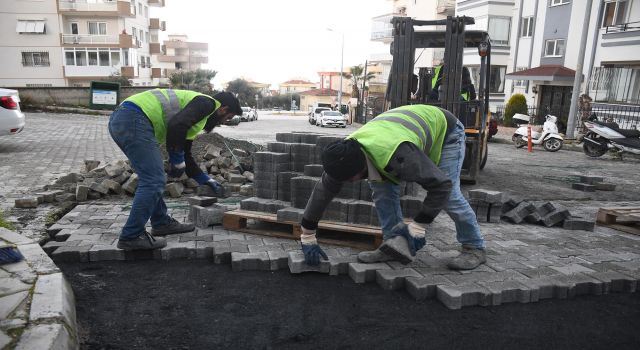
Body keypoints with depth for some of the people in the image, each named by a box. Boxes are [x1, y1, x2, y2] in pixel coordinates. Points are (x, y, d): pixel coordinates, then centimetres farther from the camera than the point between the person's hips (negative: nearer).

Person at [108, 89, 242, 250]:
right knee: (153, 181, -8)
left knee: (151, 178, 20)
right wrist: (178, 161, -9)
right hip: (135, 120, -11)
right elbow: (177, 125, -19)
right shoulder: (207, 102, 0)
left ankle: (161, 223, 30)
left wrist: (206, 180, 40)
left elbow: (185, 155, 36)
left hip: (120, 121, 11)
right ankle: (131, 236, -1)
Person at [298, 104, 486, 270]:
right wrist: (308, 238, -10)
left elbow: (442, 184, -38)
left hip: (444, 128, -6)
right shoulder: (345, 154, -23)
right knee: (382, 186, -9)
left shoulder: (397, 155, -46)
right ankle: (396, 243, -2)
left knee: (449, 194, -14)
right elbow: (323, 191, -14)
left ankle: (474, 248, 7)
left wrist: (417, 227, -33)